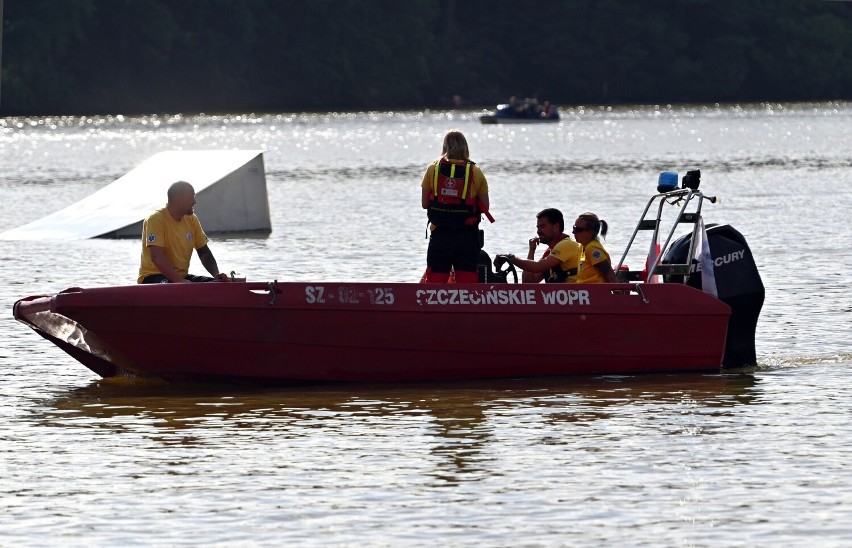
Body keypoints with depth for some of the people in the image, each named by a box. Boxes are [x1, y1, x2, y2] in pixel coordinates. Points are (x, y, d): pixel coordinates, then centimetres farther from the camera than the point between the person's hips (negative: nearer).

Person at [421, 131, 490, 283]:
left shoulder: (433, 169, 0)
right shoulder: (475, 172, -1)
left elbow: (424, 203, 4)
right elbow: (485, 207, 2)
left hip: (440, 235, 0)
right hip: (467, 235, 0)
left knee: (435, 282, 6)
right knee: (467, 283, 0)